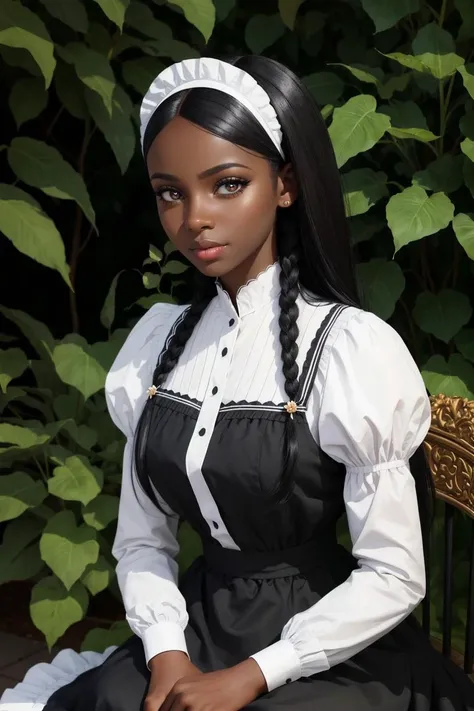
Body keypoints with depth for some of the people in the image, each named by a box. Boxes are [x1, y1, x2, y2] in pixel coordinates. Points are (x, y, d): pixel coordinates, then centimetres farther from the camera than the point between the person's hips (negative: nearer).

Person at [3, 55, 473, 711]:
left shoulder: (352, 347, -15)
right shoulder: (158, 342, 1)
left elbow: (393, 579, -13)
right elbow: (142, 539, 4)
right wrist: (167, 655, -11)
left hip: (328, 653, -4)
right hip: (196, 627, 4)